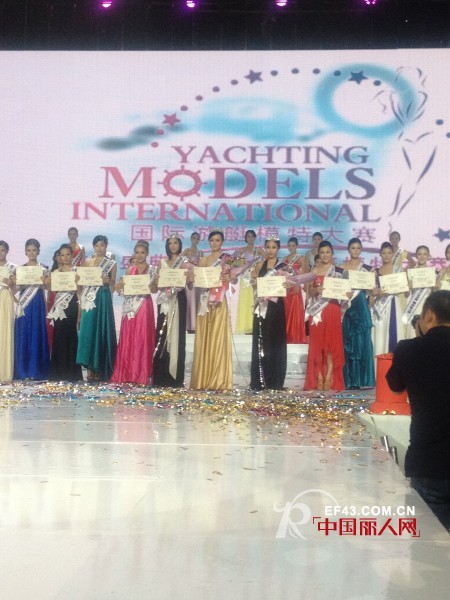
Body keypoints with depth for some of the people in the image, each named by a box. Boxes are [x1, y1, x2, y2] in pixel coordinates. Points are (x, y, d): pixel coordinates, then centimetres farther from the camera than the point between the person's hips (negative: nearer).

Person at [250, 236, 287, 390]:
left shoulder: (283, 266, 3)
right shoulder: (260, 265, 11)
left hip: (276, 308, -2)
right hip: (262, 307, 2)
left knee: (275, 343, 0)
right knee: (261, 343, 1)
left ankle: (275, 382, 4)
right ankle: (260, 381, 5)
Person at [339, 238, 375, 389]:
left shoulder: (367, 268, 9)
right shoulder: (341, 268, 9)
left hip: (361, 307, 0)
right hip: (346, 307, 0)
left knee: (362, 341, -5)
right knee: (348, 342, 0)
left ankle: (362, 380, -2)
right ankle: (350, 380, 5)